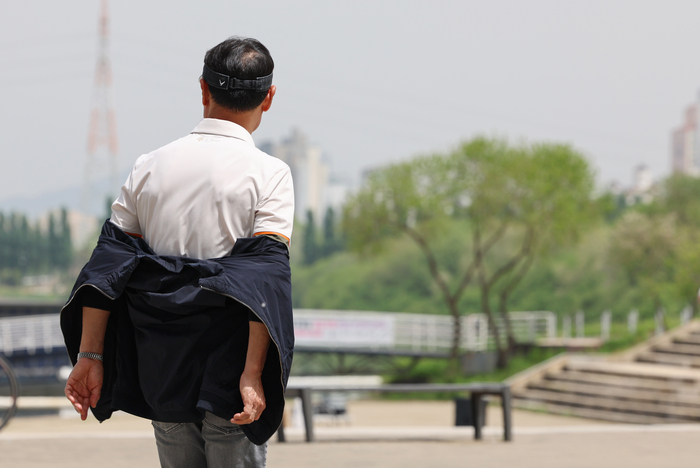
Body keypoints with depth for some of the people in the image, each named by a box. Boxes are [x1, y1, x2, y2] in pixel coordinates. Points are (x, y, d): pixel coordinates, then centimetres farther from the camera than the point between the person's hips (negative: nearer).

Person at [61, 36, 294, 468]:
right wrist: (252, 375, -22)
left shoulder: (151, 166, 6)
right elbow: (265, 276, -17)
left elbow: (108, 264, 2)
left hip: (162, 375, 4)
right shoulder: (269, 173, -6)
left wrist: (90, 357, 3)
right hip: (226, 377, -4)